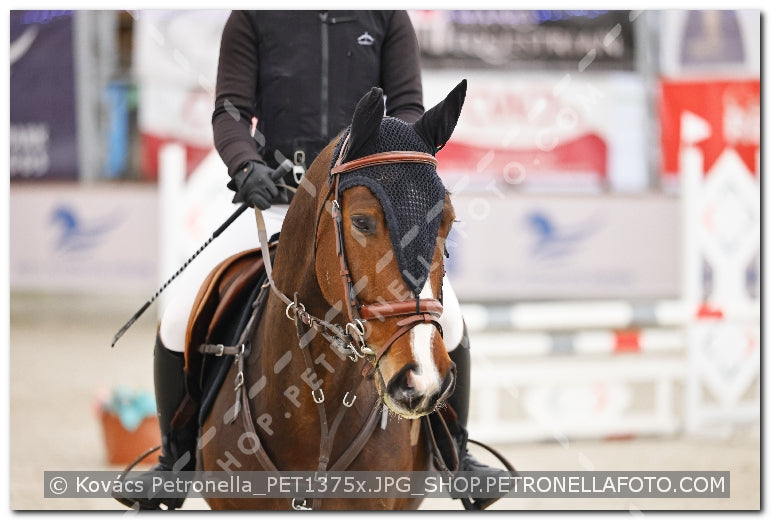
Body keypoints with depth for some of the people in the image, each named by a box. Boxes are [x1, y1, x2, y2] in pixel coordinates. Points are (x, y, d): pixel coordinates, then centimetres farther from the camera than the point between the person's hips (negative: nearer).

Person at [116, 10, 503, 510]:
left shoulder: (388, 18, 7)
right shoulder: (252, 19, 4)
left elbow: (409, 110, 4)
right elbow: (230, 110, 0)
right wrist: (246, 165, -21)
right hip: (276, 202, 0)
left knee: (443, 313, -17)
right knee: (180, 317, -15)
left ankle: (455, 448, 8)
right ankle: (179, 455, 9)